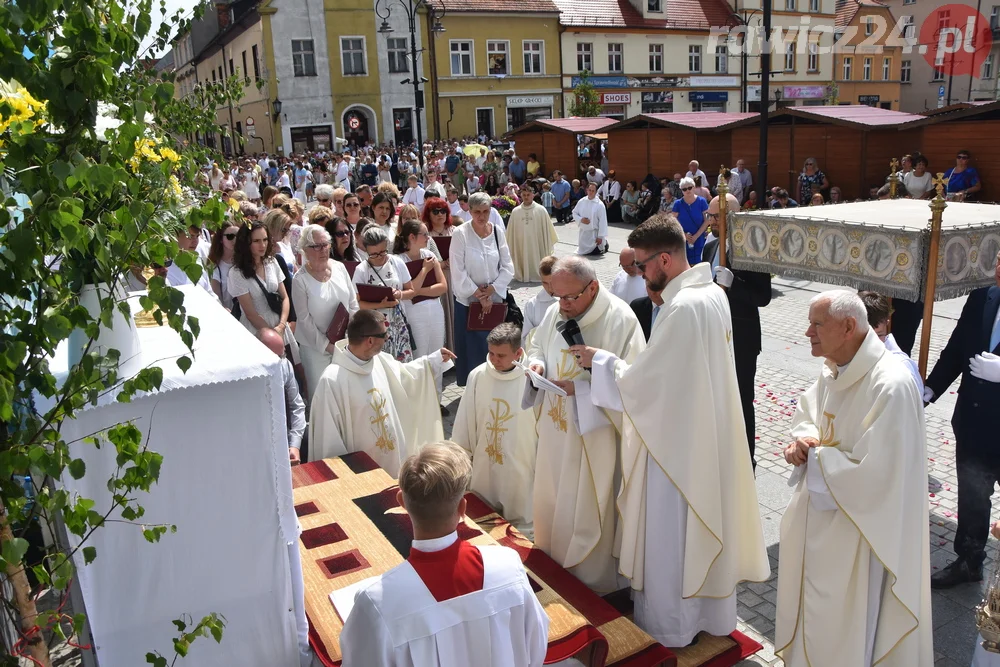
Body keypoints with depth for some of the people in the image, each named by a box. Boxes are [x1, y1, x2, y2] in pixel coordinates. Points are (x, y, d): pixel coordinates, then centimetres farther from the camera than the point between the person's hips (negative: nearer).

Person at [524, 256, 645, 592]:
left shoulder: (620, 320, -18)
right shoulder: (555, 314, 2)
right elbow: (536, 346, 18)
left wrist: (581, 389, -26)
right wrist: (536, 363, -5)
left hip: (594, 435, -6)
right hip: (555, 431, 7)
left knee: (586, 515, 5)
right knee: (550, 505, 19)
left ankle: (591, 586, 26)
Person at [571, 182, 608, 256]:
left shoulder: (600, 204, -15)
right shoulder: (581, 202, -3)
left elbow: (602, 221, -15)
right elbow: (574, 213, 7)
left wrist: (600, 236, -16)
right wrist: (581, 219, -14)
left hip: (594, 232, -4)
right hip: (583, 231, 5)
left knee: (594, 252, -2)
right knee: (582, 251, 16)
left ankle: (605, 243, 31)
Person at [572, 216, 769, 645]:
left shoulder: (681, 308, -27)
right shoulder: (713, 293, 3)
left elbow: (642, 381, -21)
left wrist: (599, 360, -7)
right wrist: (613, 361, 8)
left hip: (677, 441, -9)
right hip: (707, 434, 9)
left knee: (670, 534, 9)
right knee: (704, 528, 22)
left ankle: (670, 627, 27)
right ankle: (712, 612, 40)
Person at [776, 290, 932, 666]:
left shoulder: (891, 386, -29)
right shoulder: (833, 369, -2)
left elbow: (874, 474, -30)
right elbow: (807, 413, 14)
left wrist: (814, 456, -18)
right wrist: (804, 440, -9)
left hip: (857, 528, -8)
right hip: (819, 515, 8)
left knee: (843, 631, 12)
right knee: (815, 605, 27)